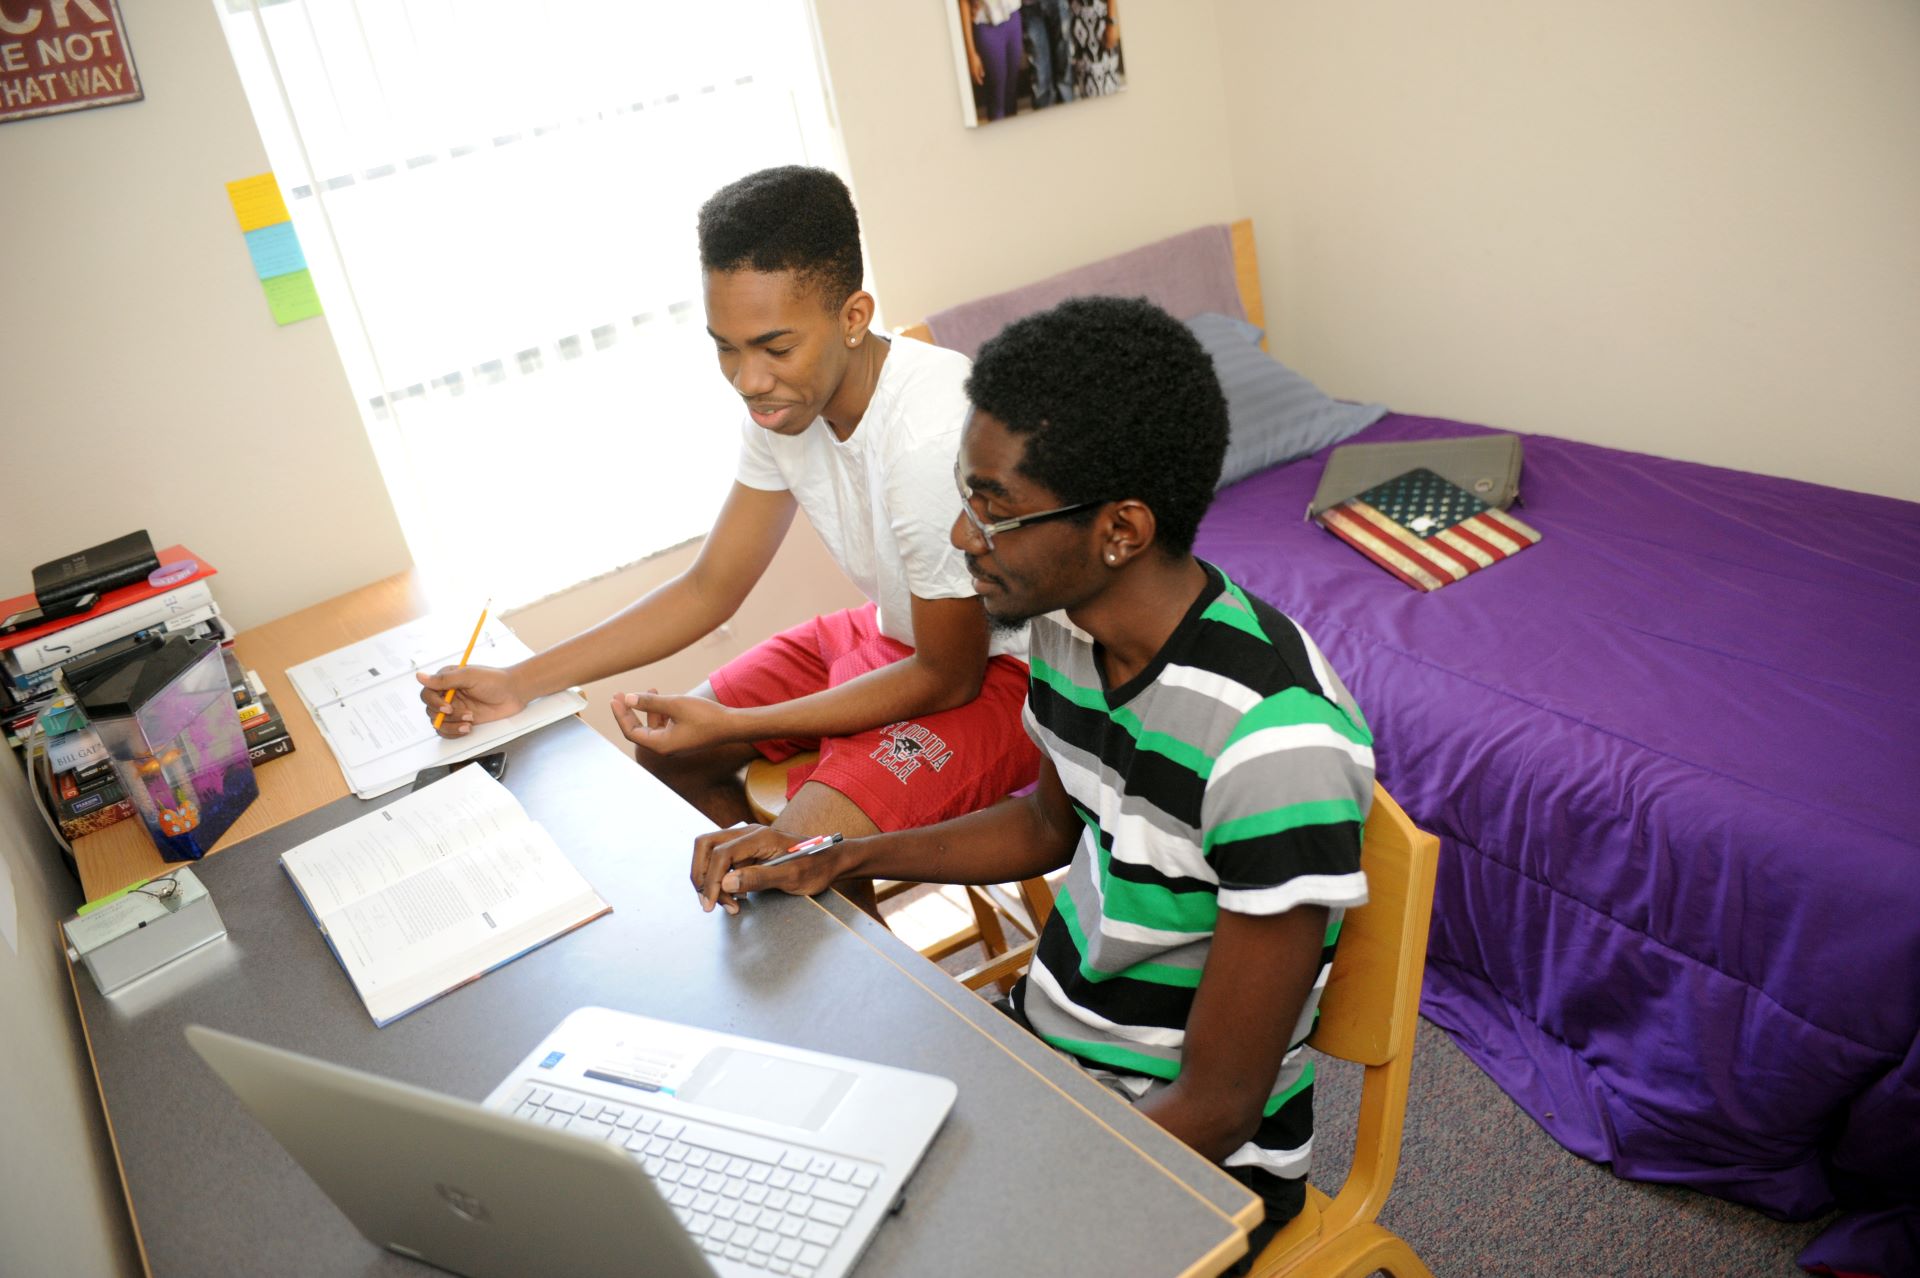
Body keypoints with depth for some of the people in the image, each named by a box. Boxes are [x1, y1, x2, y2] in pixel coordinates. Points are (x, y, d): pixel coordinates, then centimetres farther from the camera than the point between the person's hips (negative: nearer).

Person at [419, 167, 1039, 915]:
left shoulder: (934, 439, -34)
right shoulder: (783, 401, -9)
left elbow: (948, 676, -22)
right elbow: (710, 588, 1)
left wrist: (732, 725, -21)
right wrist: (520, 682, -5)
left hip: (1000, 667, -8)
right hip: (895, 632, 8)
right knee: (663, 749, 9)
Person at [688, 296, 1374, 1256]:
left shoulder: (1272, 743, -33)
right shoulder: (1064, 619, -9)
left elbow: (1216, 1108, -23)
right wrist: (834, 860, 0)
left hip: (1193, 1155, -6)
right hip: (1041, 1034, 7)